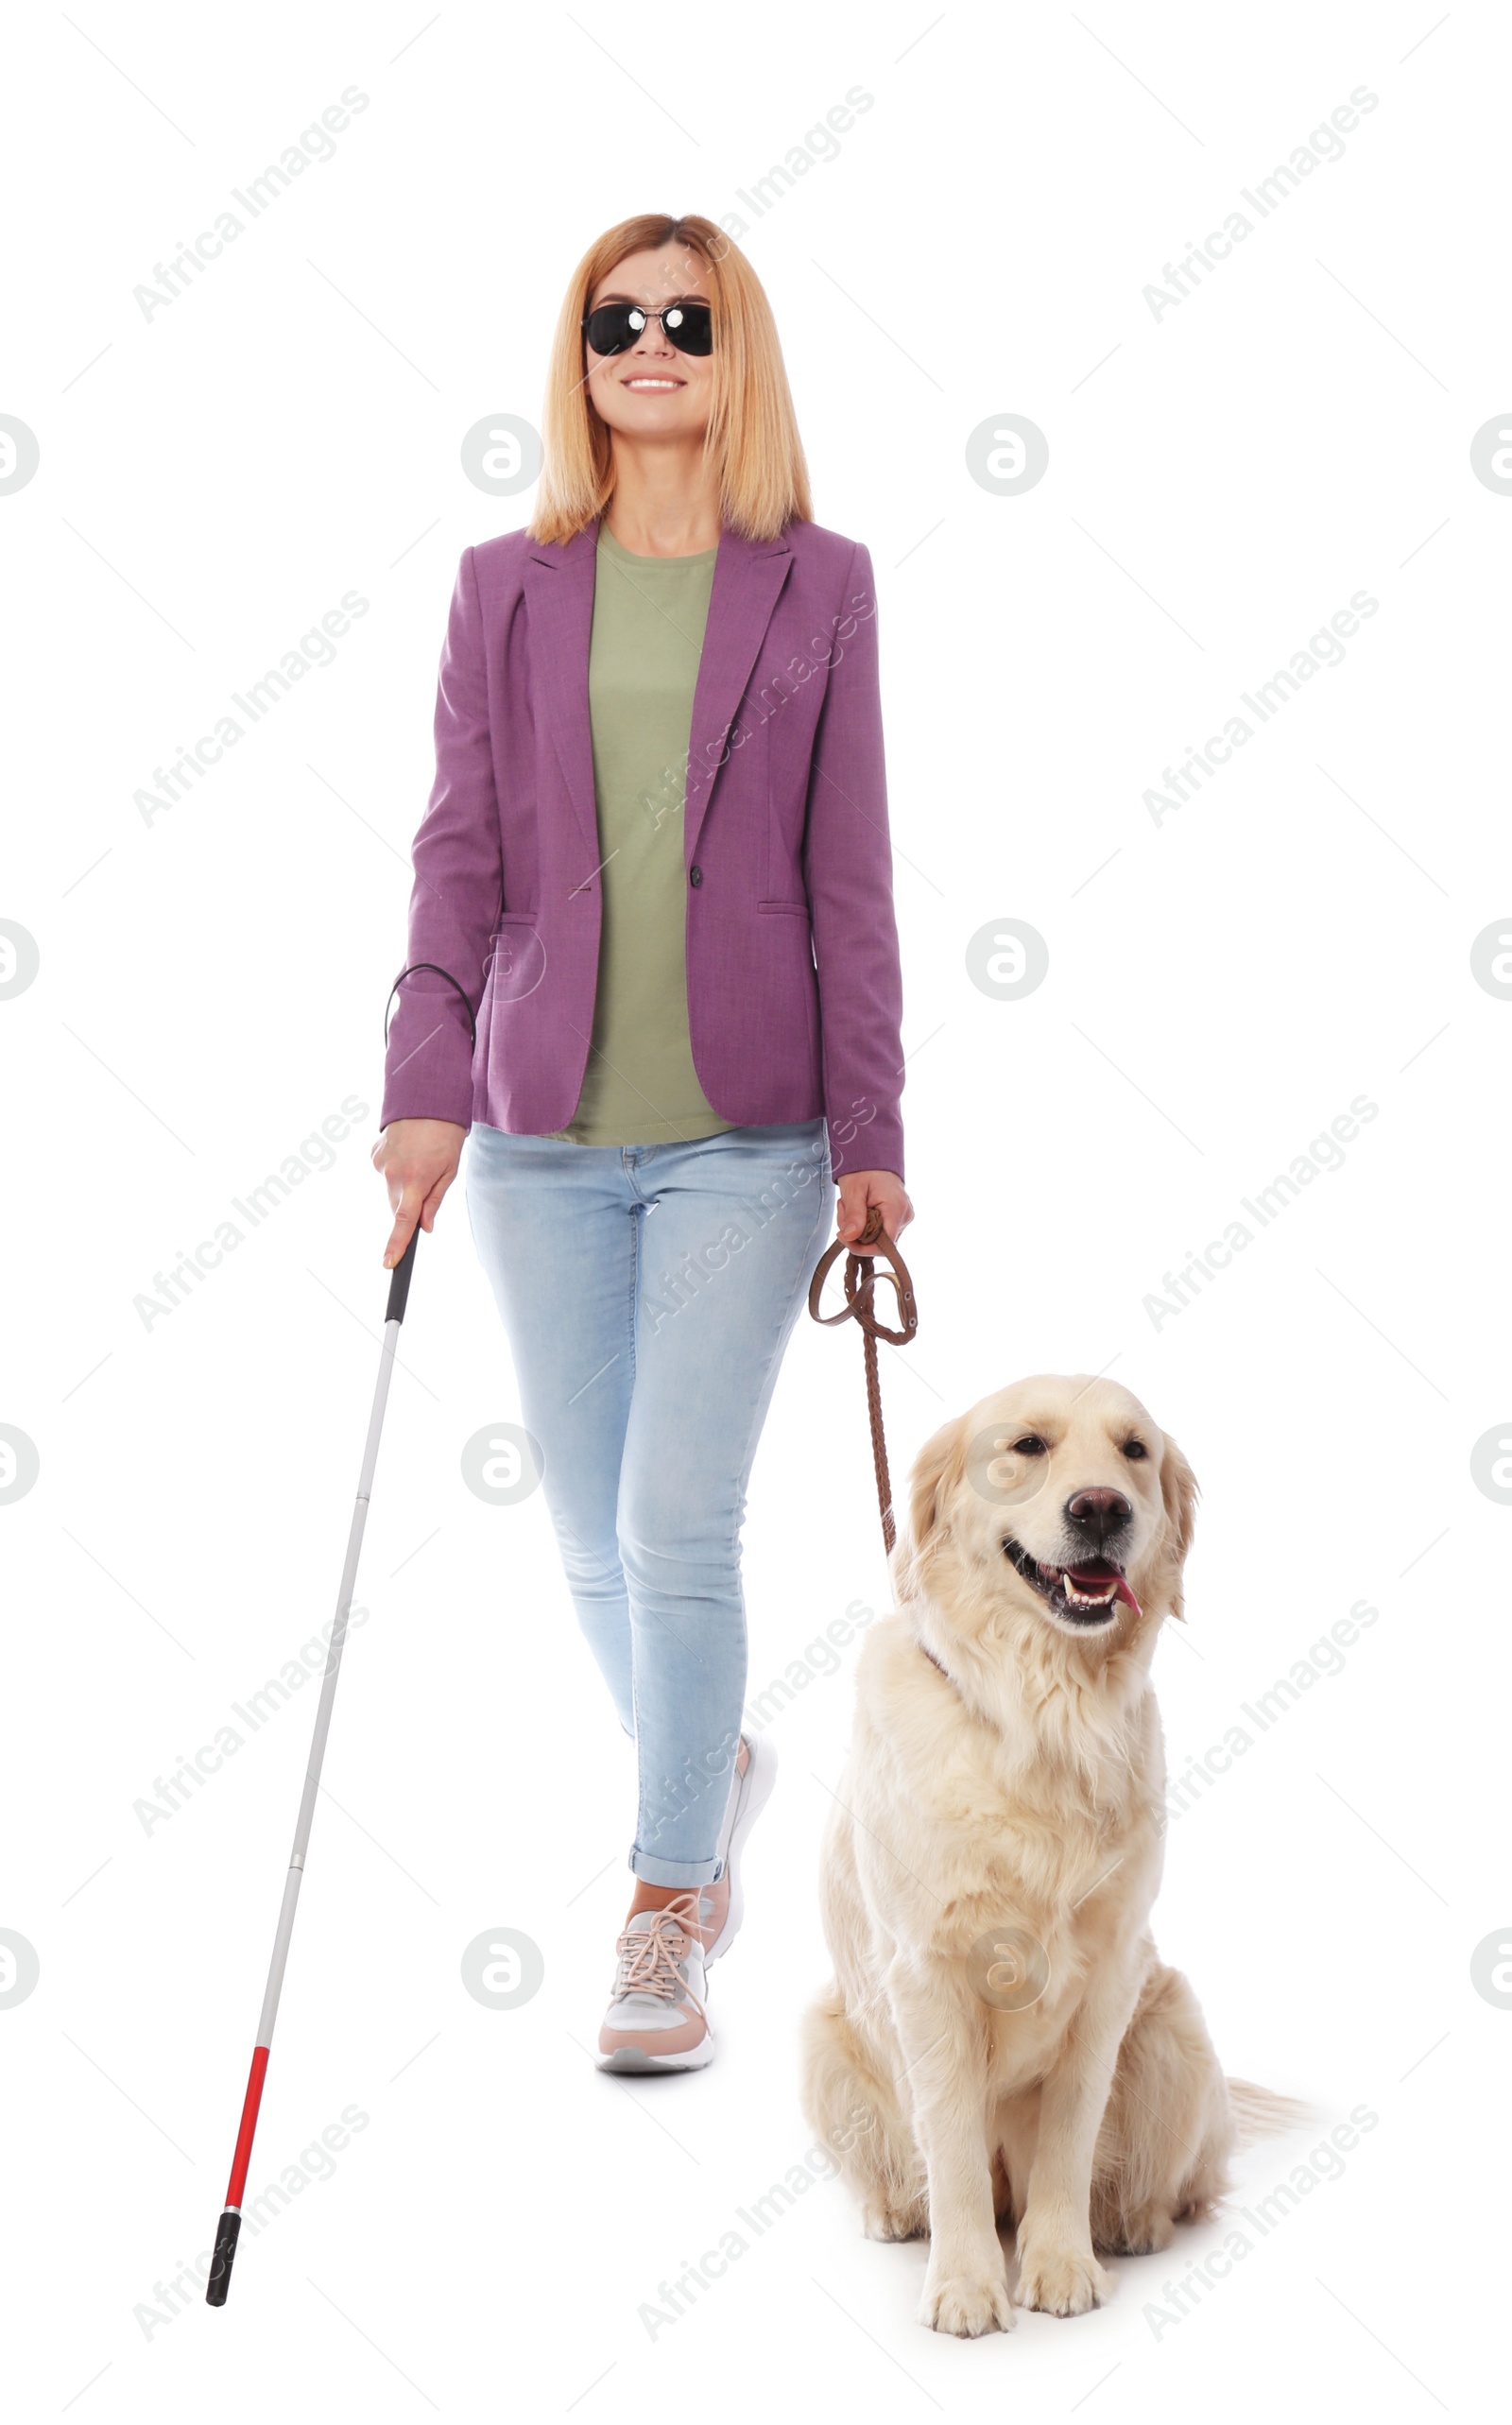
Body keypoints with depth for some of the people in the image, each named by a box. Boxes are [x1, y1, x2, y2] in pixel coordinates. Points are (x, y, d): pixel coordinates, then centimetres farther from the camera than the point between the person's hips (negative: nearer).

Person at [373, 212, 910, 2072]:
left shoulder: (815, 587, 4)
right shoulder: (506, 589, 8)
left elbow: (849, 875, 3)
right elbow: (459, 854, 5)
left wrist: (870, 1132, 0)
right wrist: (425, 1084, -7)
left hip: (743, 1129, -2)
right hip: (547, 1128, 2)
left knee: (677, 1525, -7)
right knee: (591, 1536, 10)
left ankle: (666, 1925, 8)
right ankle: (713, 1767, 39)